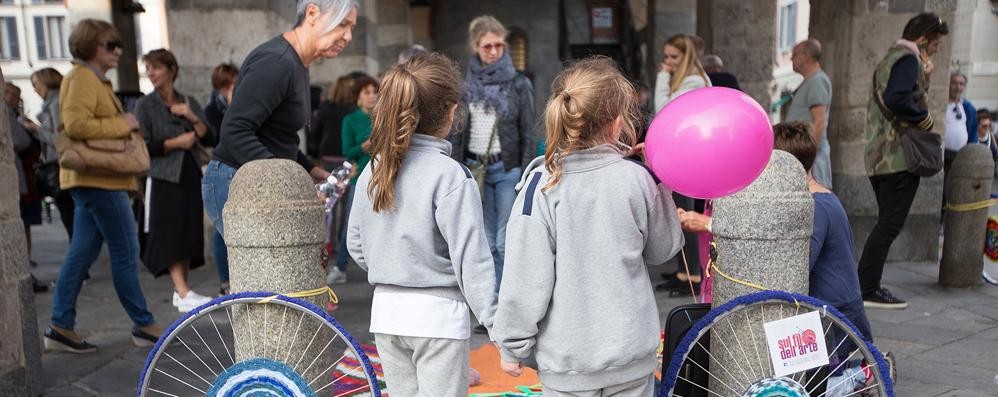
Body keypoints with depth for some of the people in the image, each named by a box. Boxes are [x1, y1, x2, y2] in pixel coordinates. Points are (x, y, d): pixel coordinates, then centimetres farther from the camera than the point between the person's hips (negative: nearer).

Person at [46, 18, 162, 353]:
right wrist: (122, 124, -15)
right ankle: (144, 325, 3)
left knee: (82, 253, 10)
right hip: (98, 178, -10)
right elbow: (75, 124, -23)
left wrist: (125, 126, 9)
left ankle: (61, 326, 15)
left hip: (96, 178, 10)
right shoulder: (81, 78, -10)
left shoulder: (95, 79, 22)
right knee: (126, 253, -4)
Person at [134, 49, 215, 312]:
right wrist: (177, 142, -11)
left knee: (189, 233, 6)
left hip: (191, 176, 5)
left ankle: (180, 290, 16)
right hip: (164, 179, -4)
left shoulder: (189, 103, 12)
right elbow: (144, 146, -7)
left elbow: (209, 139, 4)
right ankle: (184, 294, -16)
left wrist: (191, 116, -9)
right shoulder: (145, 105, 1)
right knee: (170, 234, -10)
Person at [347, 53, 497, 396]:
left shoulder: (374, 170, 2)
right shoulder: (450, 175, -17)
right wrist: (499, 328, -12)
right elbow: (472, 261, -18)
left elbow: (356, 246, 10)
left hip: (386, 312, 6)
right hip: (438, 314, -6)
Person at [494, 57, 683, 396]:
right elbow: (662, 249, 8)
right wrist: (660, 183, 11)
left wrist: (512, 345, 0)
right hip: (630, 355, 2)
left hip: (567, 359, -2)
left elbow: (526, 277, -12)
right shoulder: (637, 179, -9)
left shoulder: (542, 184, -15)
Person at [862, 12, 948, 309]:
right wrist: (924, 118, -12)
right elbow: (896, 99, -27)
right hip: (900, 156, -10)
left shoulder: (890, 57, 21)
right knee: (890, 225, -6)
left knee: (886, 223, 14)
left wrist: (924, 73, 15)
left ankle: (867, 285, 17)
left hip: (878, 157, 10)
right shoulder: (909, 59, -10)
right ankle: (867, 290, -3)